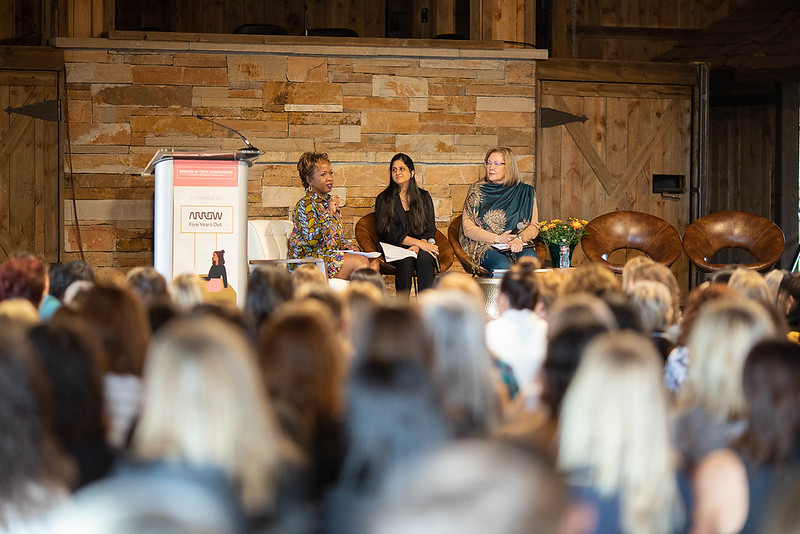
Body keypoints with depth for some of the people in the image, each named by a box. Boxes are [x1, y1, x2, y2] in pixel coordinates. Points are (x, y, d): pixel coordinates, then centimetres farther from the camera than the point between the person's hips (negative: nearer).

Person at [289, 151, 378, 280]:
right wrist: (329, 213, -18)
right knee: (361, 262, -24)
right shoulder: (305, 204, -11)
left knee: (373, 263, -11)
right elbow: (312, 240, -22)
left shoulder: (329, 201, 17)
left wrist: (350, 250, 4)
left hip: (333, 254, 9)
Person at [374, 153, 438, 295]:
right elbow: (388, 233, -2)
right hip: (395, 250, -1)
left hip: (422, 248, 1)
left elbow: (431, 230, 10)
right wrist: (419, 243, -13)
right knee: (406, 260, -35)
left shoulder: (424, 197, 17)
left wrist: (417, 247, -12)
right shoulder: (383, 199, 10)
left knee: (424, 257, -34)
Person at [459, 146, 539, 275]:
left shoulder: (525, 191, 10)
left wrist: (520, 239, -16)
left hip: (519, 245, 2)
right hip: (485, 247, -2)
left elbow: (534, 226, 7)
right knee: (503, 265, -35)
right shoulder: (477, 190, 6)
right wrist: (498, 239, -12)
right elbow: (468, 228, 0)